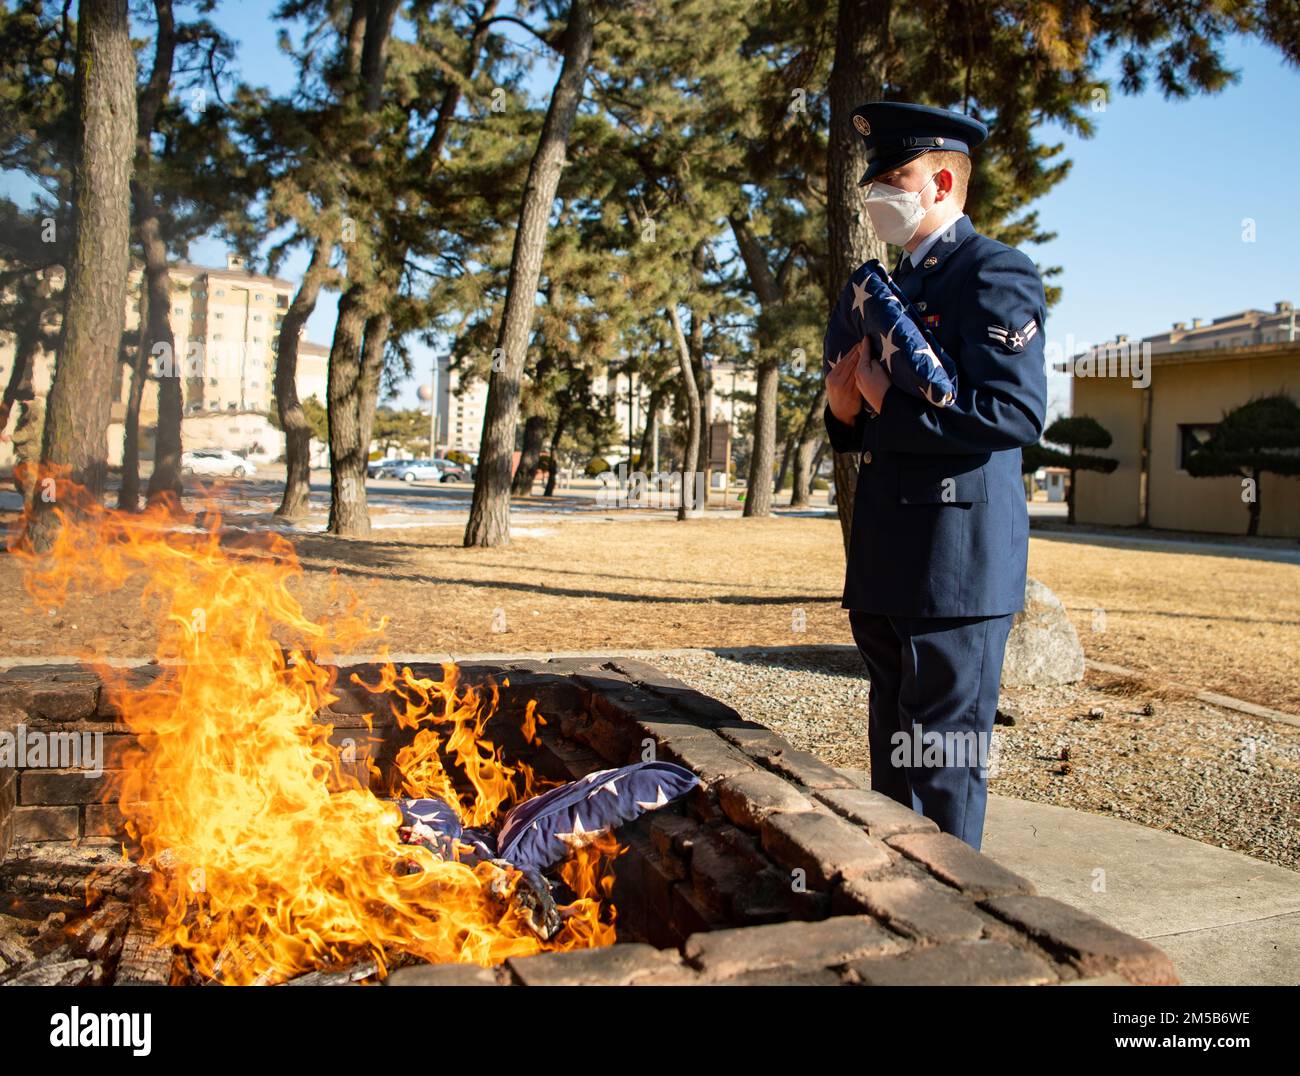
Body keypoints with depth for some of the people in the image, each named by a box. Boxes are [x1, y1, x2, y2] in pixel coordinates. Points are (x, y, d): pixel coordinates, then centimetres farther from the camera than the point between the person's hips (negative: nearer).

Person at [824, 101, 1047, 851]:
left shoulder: (995, 274, -8)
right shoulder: (895, 286, 19)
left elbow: (1017, 412, -21)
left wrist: (891, 402, -14)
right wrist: (848, 410, 1)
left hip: (957, 563, -9)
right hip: (889, 566, 9)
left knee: (944, 763, 0)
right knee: (895, 753, 18)